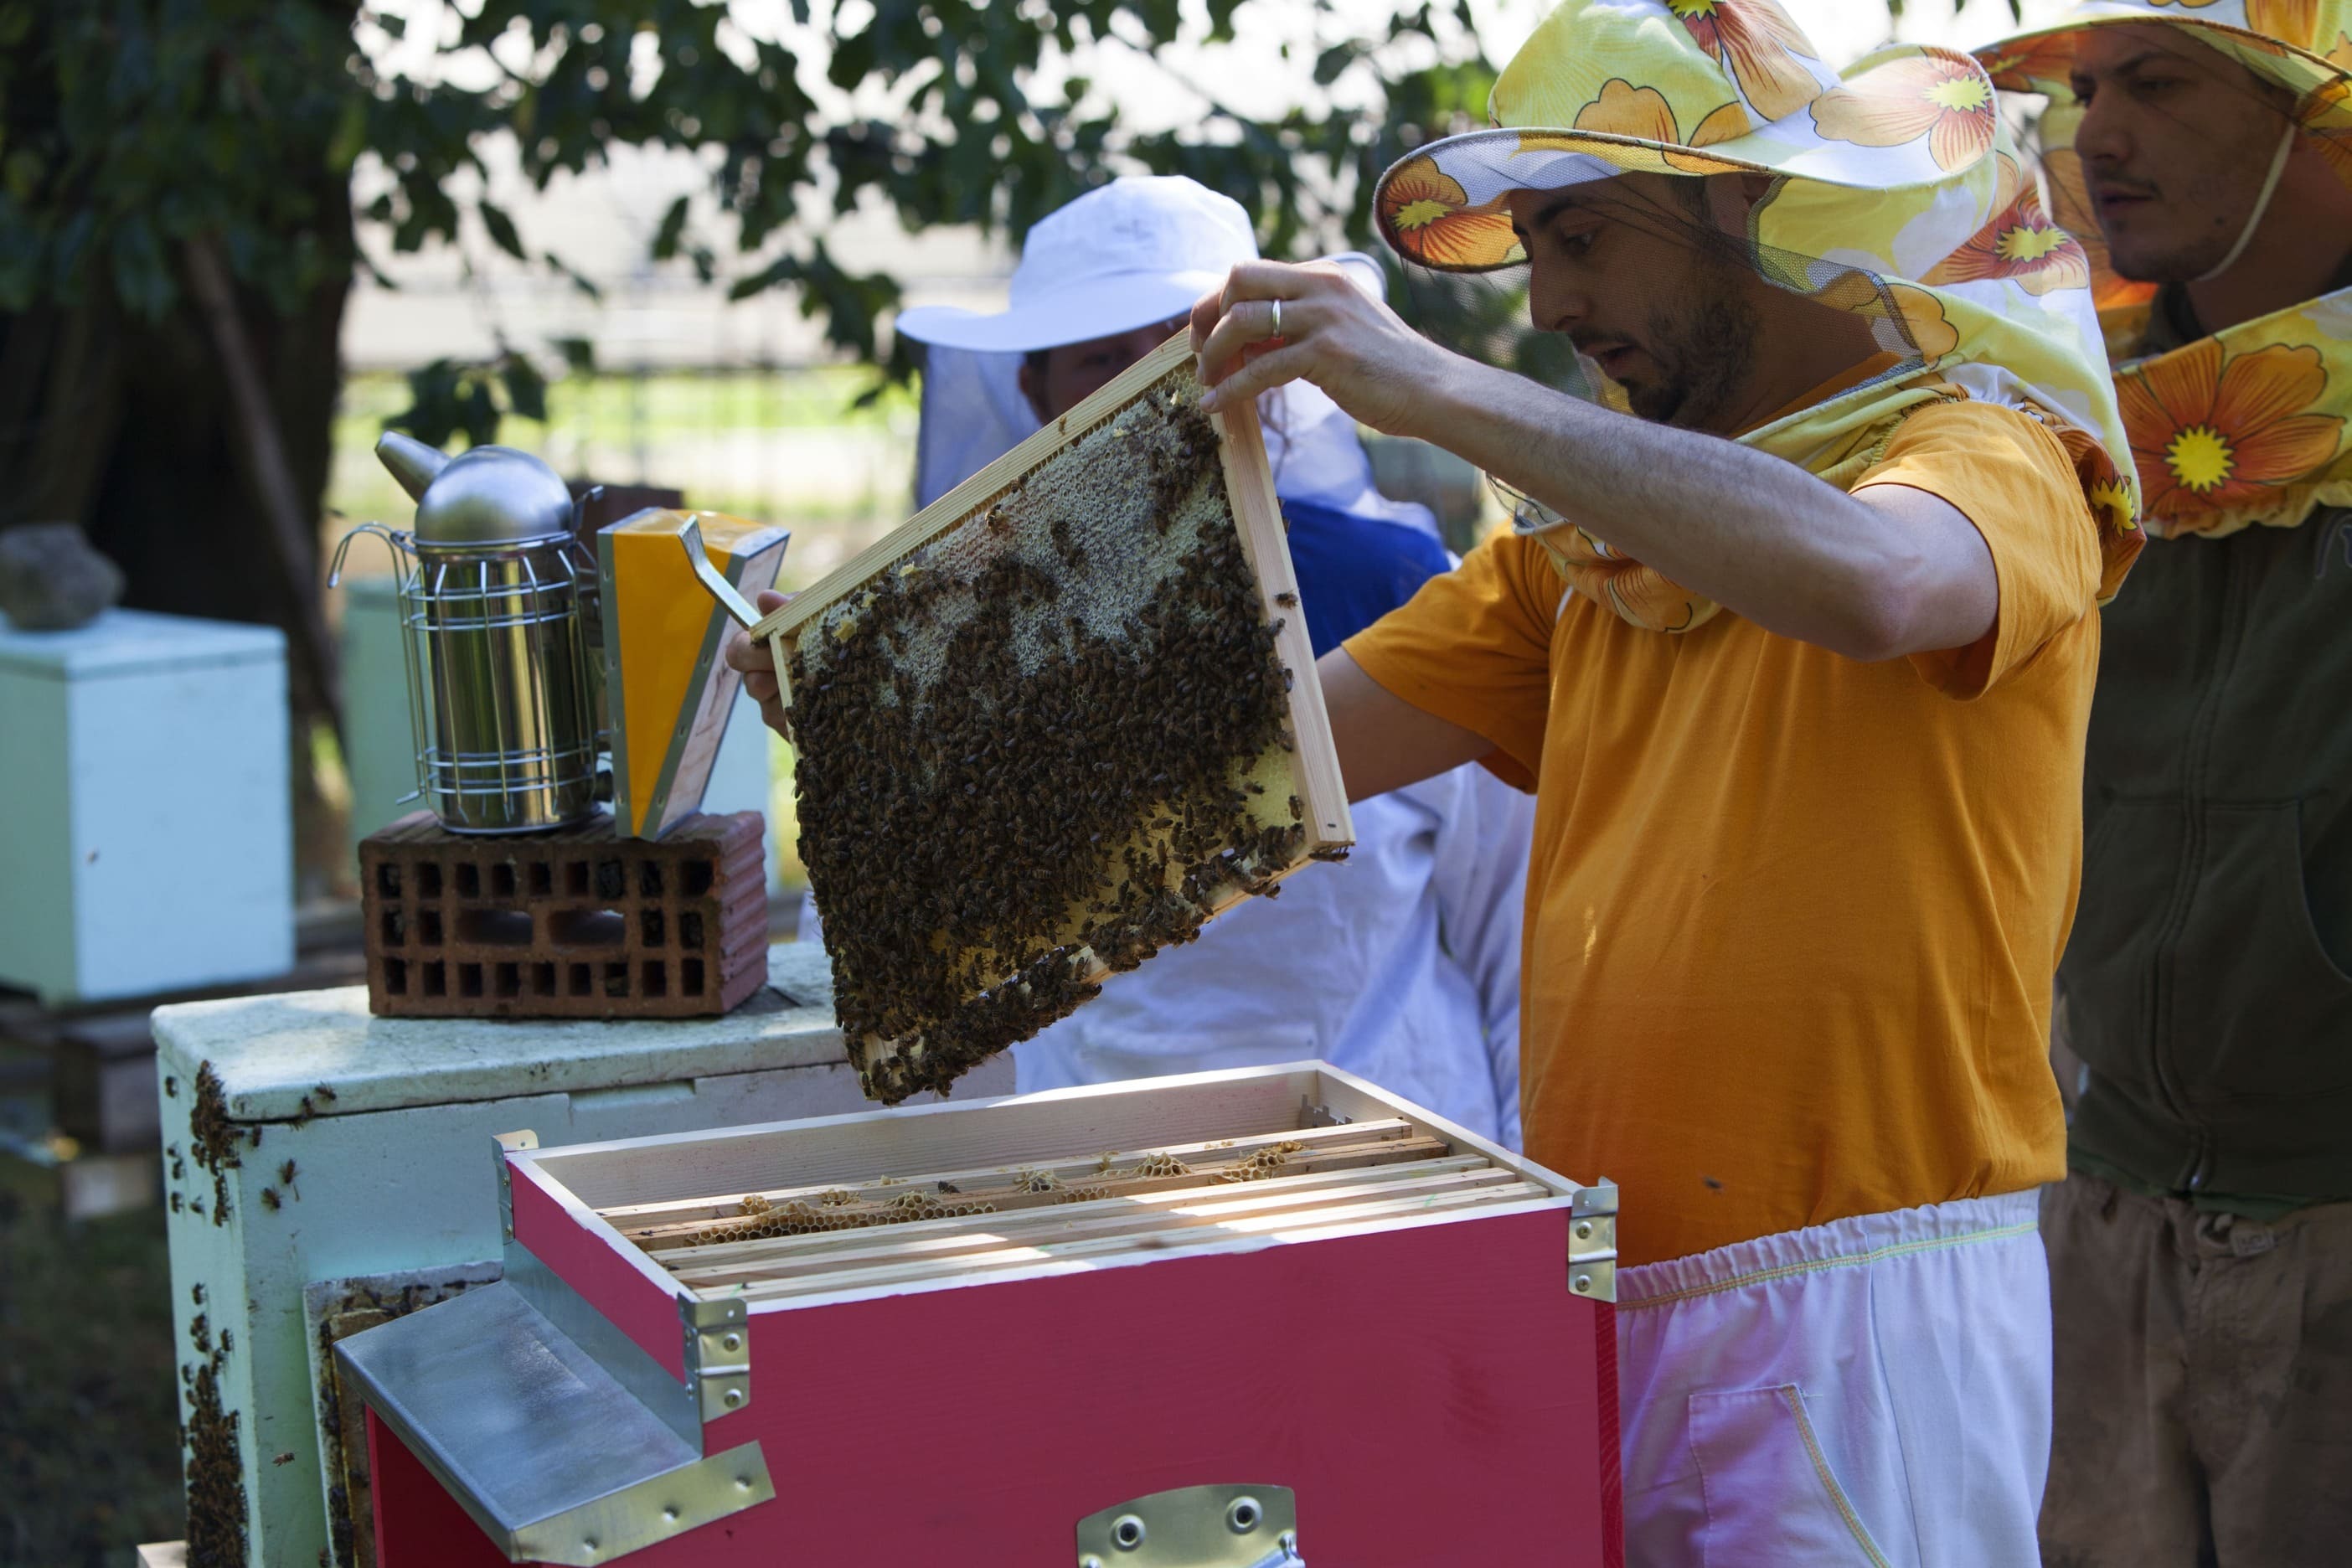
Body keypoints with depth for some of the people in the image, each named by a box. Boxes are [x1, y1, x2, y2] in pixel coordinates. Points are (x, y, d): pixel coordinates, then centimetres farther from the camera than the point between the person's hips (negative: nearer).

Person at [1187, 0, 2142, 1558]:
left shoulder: (1989, 453, -6)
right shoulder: (1589, 534, 16)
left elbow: (1871, 582, -31)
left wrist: (1446, 390, -29)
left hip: (1852, 1307, -6)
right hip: (1597, 1291, 6)